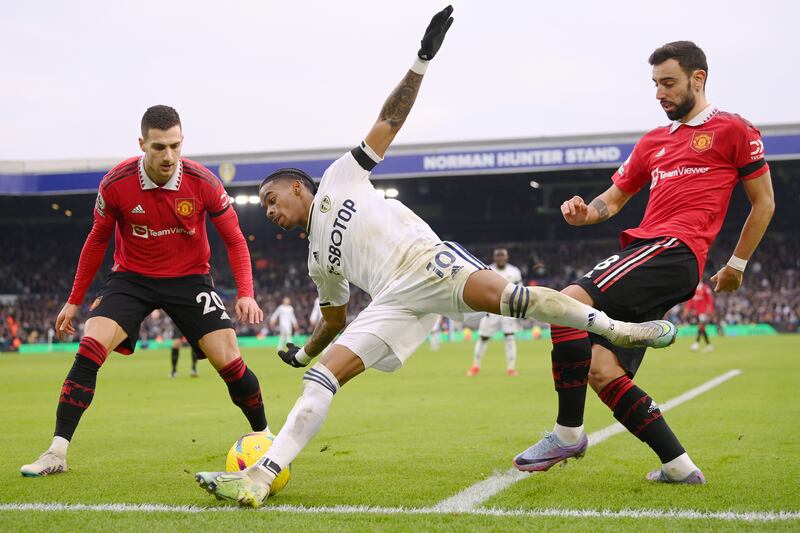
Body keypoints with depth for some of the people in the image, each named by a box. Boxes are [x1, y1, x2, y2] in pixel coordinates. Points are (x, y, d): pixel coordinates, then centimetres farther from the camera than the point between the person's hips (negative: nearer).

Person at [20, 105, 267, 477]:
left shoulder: (203, 182, -16)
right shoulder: (115, 185, -15)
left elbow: (234, 240, -4)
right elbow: (97, 241, 2)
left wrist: (246, 293, -17)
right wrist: (74, 300, 5)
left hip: (190, 278, 0)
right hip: (132, 277, 0)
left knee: (228, 360, -11)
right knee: (90, 348, -19)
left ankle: (264, 436, 13)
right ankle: (57, 453, -12)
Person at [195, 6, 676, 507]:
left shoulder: (339, 179, 17)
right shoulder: (319, 259, 30)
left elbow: (389, 122, 12)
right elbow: (336, 320, 40)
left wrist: (422, 61, 4)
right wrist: (304, 352, 48)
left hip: (425, 259, -5)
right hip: (395, 299, 5)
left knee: (499, 293, -34)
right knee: (323, 373, -9)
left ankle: (619, 329, -26)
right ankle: (259, 478, -16)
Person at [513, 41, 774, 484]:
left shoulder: (733, 130, 8)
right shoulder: (653, 141, 26)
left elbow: (763, 203, 10)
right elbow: (614, 199, 29)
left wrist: (737, 264, 9)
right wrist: (584, 212, 7)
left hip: (675, 249, -8)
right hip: (643, 249, 8)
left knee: (570, 300, -25)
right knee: (602, 372, -4)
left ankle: (568, 433, -17)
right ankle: (679, 466, 4)